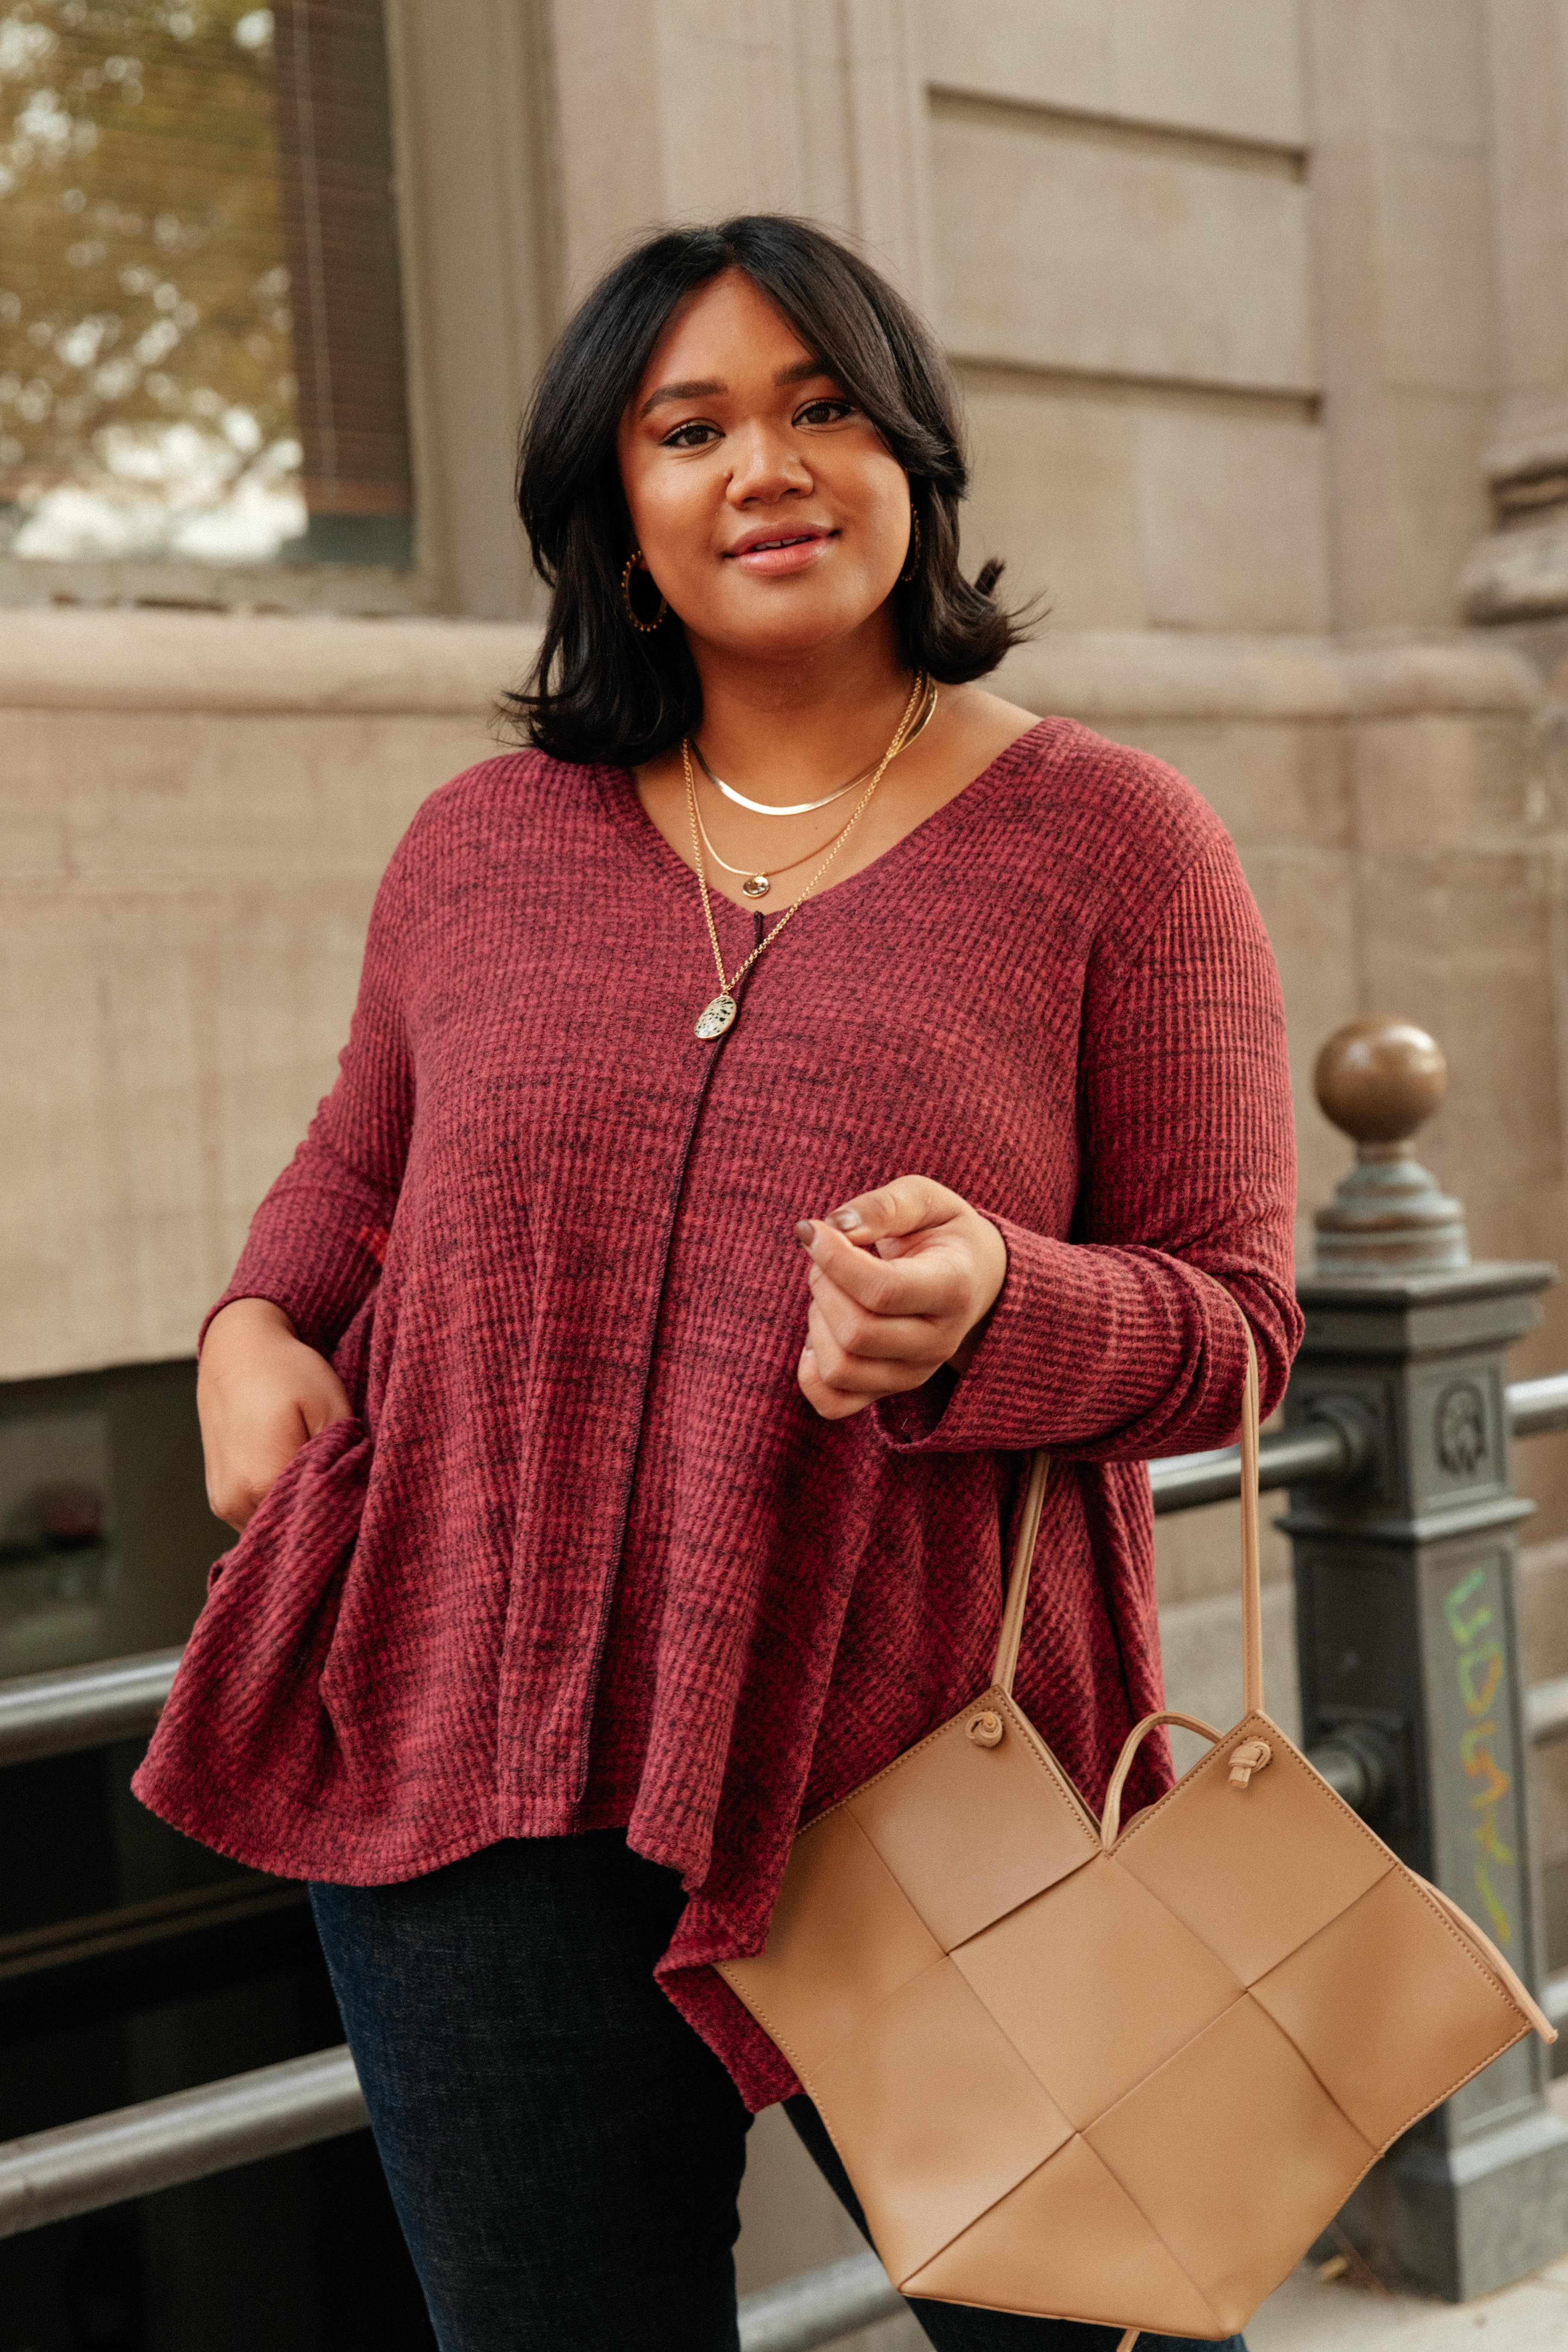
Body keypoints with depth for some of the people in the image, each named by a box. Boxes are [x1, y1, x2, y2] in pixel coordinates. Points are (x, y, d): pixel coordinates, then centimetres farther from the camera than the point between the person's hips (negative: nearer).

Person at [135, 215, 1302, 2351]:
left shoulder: (1111, 843, -1)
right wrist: (257, 1328, 3)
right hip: (477, 1772, 3)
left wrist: (993, 1309, -23)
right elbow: (364, 1156, 24)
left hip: (929, 1786, -2)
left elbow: (1233, 1318, -2)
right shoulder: (481, 848, 7)